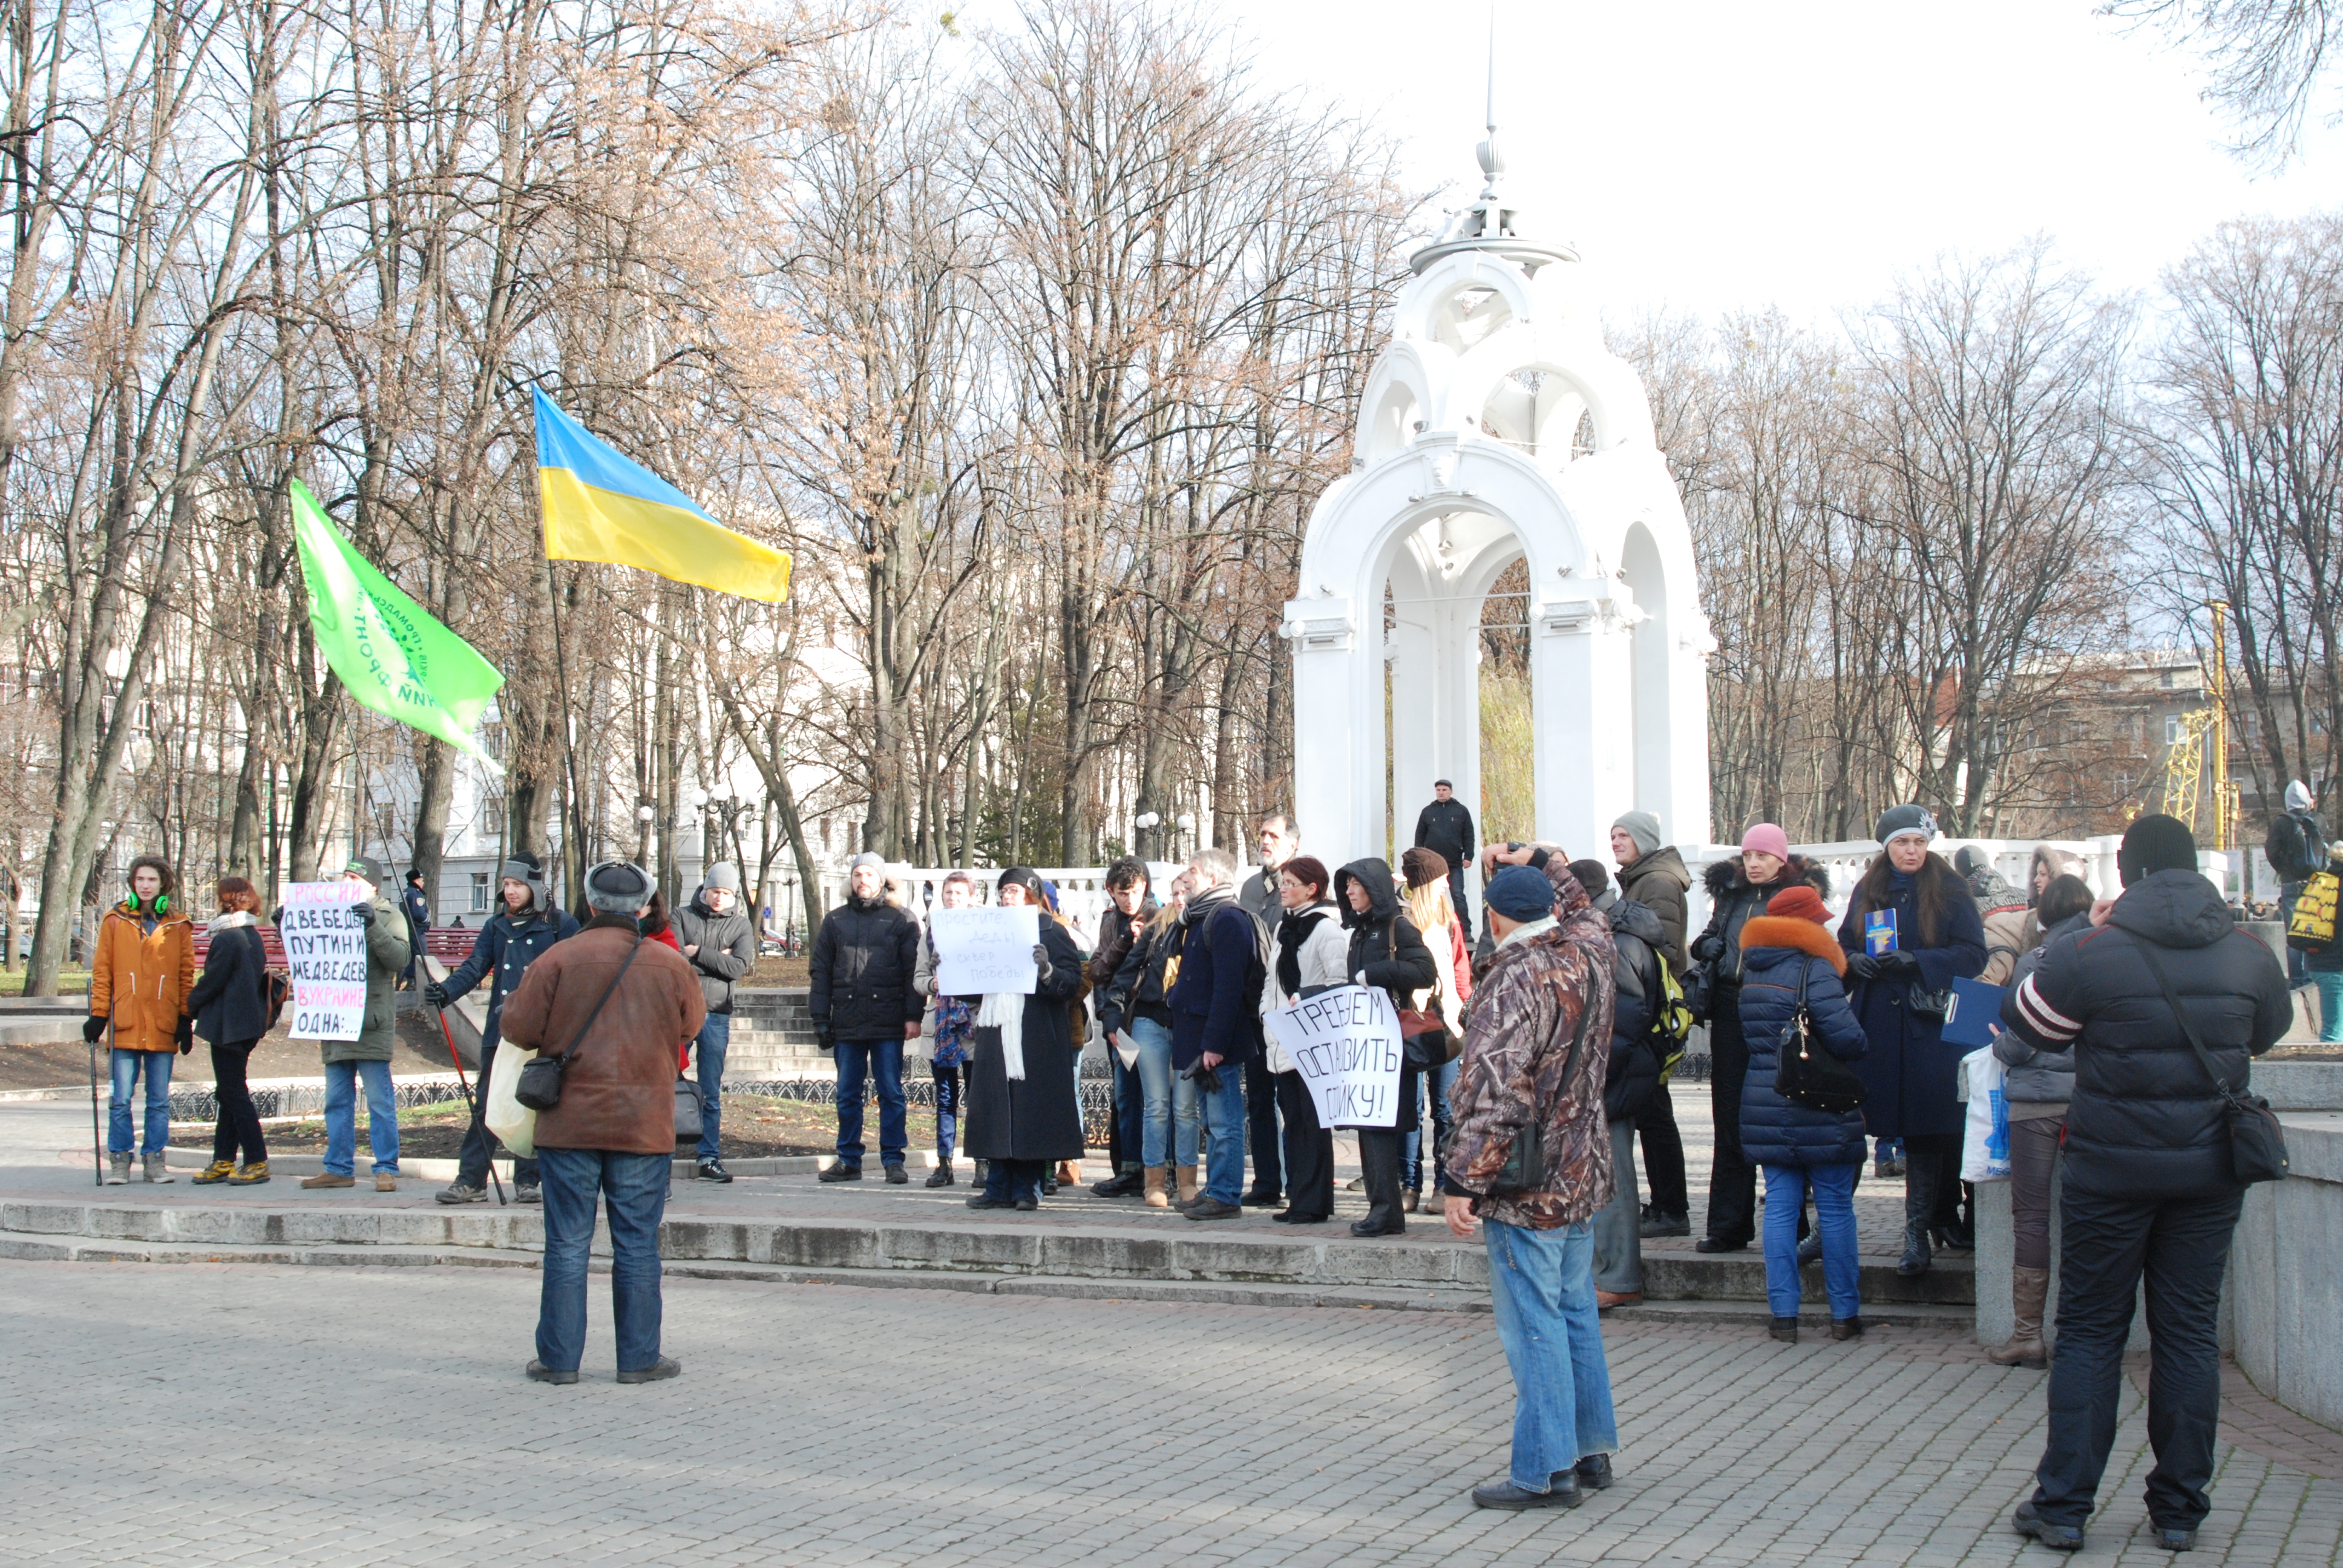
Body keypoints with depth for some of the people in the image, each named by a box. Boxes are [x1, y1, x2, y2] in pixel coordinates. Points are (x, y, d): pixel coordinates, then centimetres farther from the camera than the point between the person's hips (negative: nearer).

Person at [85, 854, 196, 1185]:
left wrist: (185, 1019, 4)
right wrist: (98, 1015, 1)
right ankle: (119, 1160, 7)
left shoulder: (178, 925, 8)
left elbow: (186, 975, 10)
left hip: (163, 1027, 1)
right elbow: (102, 971, 6)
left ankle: (154, 1160, 12)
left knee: (160, 1100, 5)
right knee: (120, 1099, -2)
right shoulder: (115, 921, 7)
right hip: (124, 1025, -1)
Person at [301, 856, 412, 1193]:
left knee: (380, 1100, -4)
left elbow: (400, 957, -13)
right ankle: (339, 1168, 15)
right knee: (337, 1101, 9)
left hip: (371, 1024, -6)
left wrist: (372, 925, -23)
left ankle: (387, 1168, -1)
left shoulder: (389, 916, 1)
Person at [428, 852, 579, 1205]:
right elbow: (475, 967, 4)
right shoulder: (496, 926, 12)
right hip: (500, 1031, 3)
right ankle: (470, 1180, 5)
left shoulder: (560, 924, -1)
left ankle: (528, 1181, 12)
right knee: (486, 1106, 1)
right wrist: (446, 991, -15)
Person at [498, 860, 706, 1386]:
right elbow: (692, 1024, 15)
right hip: (644, 1126, 1)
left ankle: (559, 1358, 10)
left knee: (567, 1244, 6)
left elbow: (517, 1027, -6)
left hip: (569, 1123, -1)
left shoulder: (560, 960, -7)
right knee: (637, 1244, 7)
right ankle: (639, 1357, 10)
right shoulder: (671, 966, -1)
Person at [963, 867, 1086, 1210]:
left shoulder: (1052, 932, 1)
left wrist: (1047, 970, -27)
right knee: (994, 1111, 3)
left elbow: (1072, 982, -9)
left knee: (1031, 1110, -3)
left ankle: (1027, 1188, 3)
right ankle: (998, 1188, 8)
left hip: (1036, 1036, -5)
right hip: (995, 1032, 5)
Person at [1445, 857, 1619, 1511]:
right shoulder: (1589, 957, 3)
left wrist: (1464, 1181, -20)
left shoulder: (1515, 980, -19)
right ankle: (1590, 1451, 24)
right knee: (1577, 1315, 17)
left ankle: (1545, 1471, 0)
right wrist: (1560, 874, 41)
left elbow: (1493, 1093, -24)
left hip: (1526, 1185, -8)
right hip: (1583, 1174, 8)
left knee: (1534, 1326, -3)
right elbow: (1587, 917, 31)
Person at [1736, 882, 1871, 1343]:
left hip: (1764, 1109, 6)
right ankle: (1844, 1314, 10)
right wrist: (1864, 1044, -1)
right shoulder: (1814, 969, -14)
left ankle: (1784, 1314, 5)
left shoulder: (1752, 971, 10)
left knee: (1780, 1208, 7)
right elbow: (1846, 1037, -21)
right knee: (1836, 1209, 4)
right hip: (1819, 1112, -6)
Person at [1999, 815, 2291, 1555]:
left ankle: (2063, 1505, 8)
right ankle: (2180, 1509, 15)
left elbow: (2023, 1021, 2)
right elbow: (2271, 1030, 17)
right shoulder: (2248, 953, -1)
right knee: (2190, 1333, 10)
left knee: (2089, 1332, 6)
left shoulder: (2089, 953, -13)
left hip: (2111, 1169, -2)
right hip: (2210, 1169, 3)